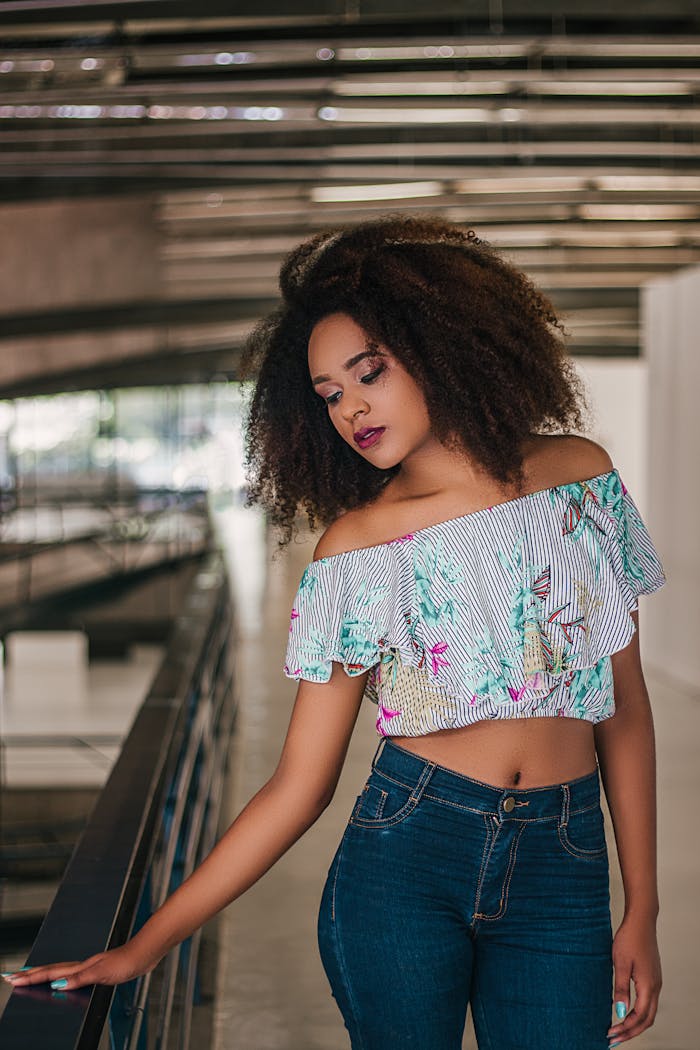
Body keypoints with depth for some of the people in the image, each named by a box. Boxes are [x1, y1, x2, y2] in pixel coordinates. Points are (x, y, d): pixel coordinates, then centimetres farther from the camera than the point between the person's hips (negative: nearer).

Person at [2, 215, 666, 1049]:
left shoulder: (579, 476, 2)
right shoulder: (355, 546, -2)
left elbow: (625, 706, 7)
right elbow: (300, 785, -3)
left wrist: (642, 909, 4)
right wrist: (146, 945, -7)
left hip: (562, 872, 1)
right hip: (403, 856, -1)